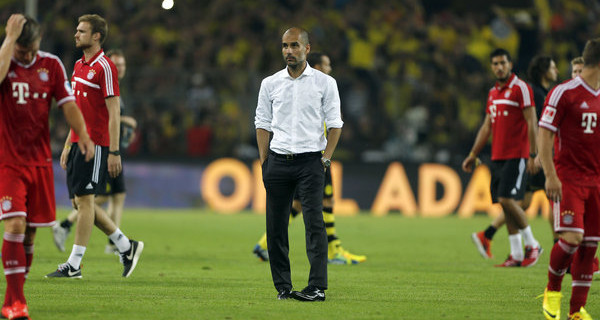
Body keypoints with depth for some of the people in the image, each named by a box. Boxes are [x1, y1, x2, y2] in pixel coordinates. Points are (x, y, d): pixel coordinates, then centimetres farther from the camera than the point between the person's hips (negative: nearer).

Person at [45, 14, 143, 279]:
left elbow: (114, 112, -14)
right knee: (79, 201, 9)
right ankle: (126, 246, 19)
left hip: (96, 144, -9)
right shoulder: (79, 66, 16)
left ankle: (74, 265, -3)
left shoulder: (104, 67, -11)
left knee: (84, 200, -7)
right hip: (79, 142, 9)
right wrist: (68, 145, 20)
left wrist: (114, 151, -17)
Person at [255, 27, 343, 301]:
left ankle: (318, 286, -16)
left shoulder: (325, 83, 4)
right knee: (276, 226, 1)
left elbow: (335, 123, 4)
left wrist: (326, 158, -6)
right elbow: (262, 124, 12)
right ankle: (283, 286, 8)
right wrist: (264, 162, 3)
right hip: (278, 161, 3)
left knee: (314, 222, -12)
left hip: (310, 160, -3)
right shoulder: (270, 84, 11)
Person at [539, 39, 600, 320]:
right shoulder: (564, 93, -7)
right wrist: (551, 177, -17)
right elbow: (544, 136, -9)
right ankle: (552, 291, 6)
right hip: (568, 178, -6)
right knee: (572, 237, -18)